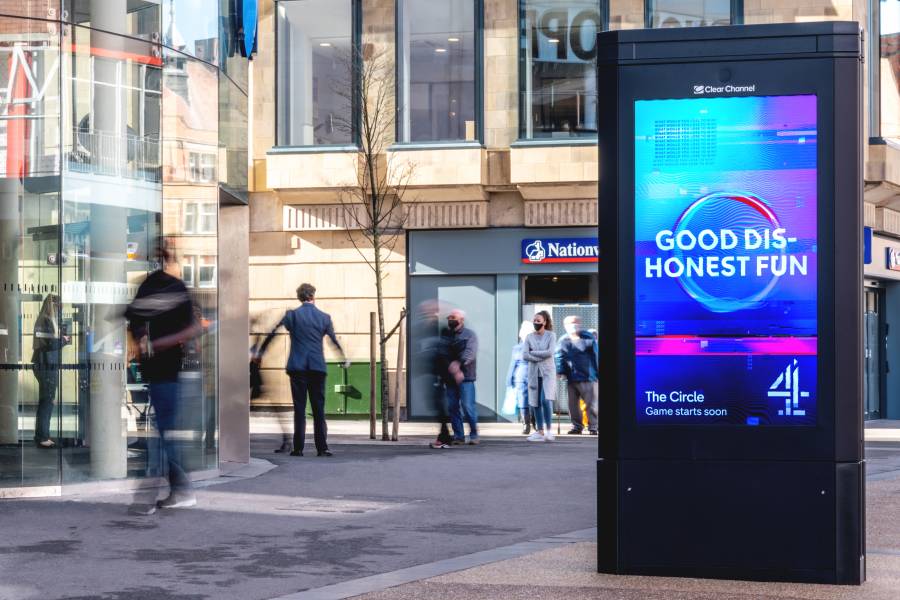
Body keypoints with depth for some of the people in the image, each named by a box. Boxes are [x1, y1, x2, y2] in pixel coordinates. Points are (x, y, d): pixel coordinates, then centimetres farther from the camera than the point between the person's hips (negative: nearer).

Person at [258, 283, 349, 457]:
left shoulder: (291, 315, 1)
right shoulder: (324, 317, 7)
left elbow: (272, 334, 4)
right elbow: (334, 340, 17)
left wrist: (259, 353, 15)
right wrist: (345, 359, 32)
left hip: (297, 366, -1)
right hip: (317, 367, 1)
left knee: (299, 408, 1)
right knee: (319, 408, 5)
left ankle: (298, 448, -1)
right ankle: (322, 447, 1)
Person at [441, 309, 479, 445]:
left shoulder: (469, 334, 2)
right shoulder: (444, 334, 11)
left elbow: (470, 352, -13)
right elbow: (443, 353, 0)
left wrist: (459, 363, -29)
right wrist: (452, 368, -16)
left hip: (466, 377, -4)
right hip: (449, 377, 4)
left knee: (468, 407, -8)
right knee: (452, 407, 4)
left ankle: (474, 435, 3)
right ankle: (458, 436, 12)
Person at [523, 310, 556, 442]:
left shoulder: (551, 335, 0)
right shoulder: (529, 337, 6)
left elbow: (550, 352, -14)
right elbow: (525, 355, -4)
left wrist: (533, 352, -8)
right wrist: (541, 357, -14)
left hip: (547, 372, -3)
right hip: (534, 372, 3)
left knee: (546, 400, -17)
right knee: (535, 403, 2)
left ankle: (549, 429, -7)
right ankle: (540, 432, 9)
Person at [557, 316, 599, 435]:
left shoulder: (588, 338, -1)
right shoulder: (563, 341, 6)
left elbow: (596, 355, 1)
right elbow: (559, 357, 8)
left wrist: (597, 373, -2)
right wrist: (560, 371, -5)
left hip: (587, 377, -3)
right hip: (571, 378, 3)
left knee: (591, 403, -1)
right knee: (573, 403, 7)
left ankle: (593, 427, 3)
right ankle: (577, 426, 16)